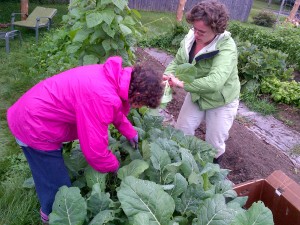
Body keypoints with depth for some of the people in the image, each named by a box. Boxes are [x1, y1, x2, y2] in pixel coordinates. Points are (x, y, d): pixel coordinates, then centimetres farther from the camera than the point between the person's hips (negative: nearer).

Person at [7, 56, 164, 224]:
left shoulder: (113, 76, -5)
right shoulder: (103, 97, -35)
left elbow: (116, 110, 17)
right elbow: (95, 150, -26)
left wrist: (130, 133, 16)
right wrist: (114, 166, -6)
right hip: (35, 128, -9)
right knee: (57, 186, 7)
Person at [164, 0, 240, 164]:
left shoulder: (226, 48, -33)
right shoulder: (190, 38, -14)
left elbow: (215, 82, -46)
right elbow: (177, 62, -6)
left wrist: (182, 83, -43)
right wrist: (167, 77, -27)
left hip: (221, 101, -5)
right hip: (196, 95, 5)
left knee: (214, 141, 11)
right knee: (181, 130, 15)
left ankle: (214, 163, 45)